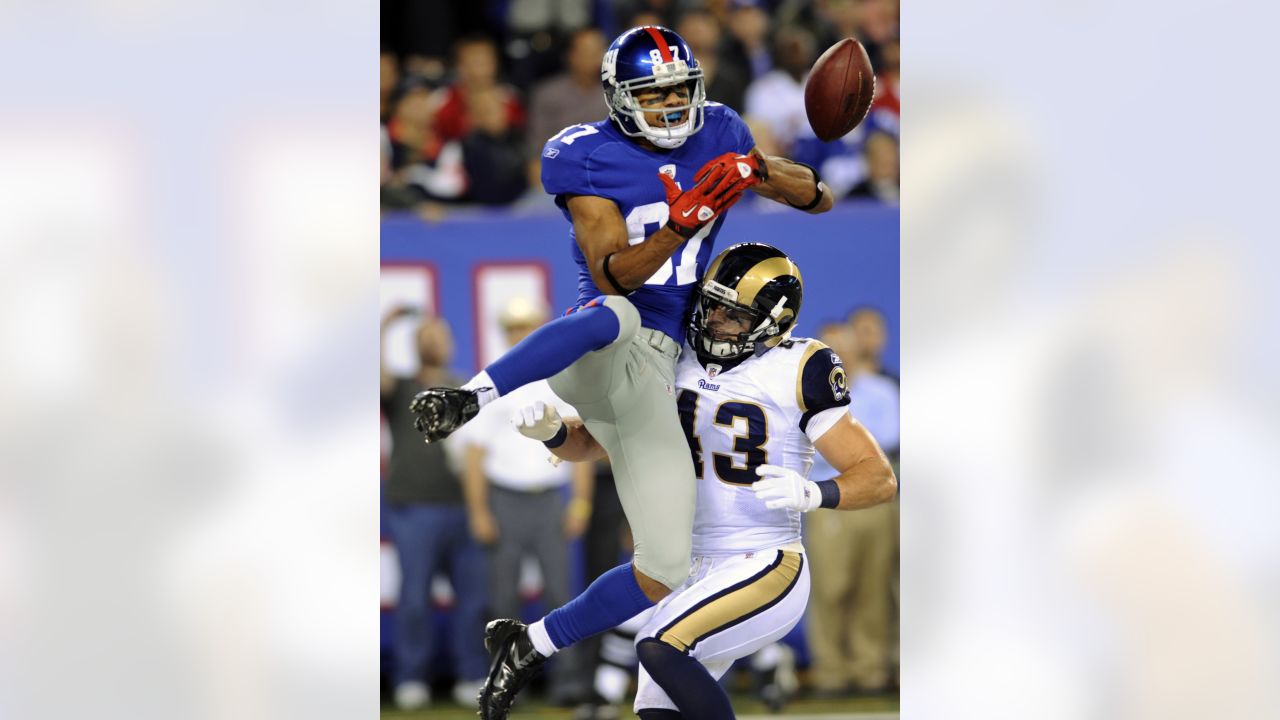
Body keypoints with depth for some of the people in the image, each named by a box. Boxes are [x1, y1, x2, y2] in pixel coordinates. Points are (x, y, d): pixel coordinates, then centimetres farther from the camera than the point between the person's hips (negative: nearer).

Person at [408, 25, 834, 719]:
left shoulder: (716, 137, 11)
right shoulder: (591, 159, -3)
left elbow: (820, 200, 15)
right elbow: (612, 276, -13)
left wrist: (760, 170, -7)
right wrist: (682, 224, -29)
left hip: (649, 375, 5)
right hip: (592, 363, -5)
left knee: (663, 576, 1)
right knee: (613, 316, -45)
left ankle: (529, 646, 19)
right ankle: (470, 398, -63)